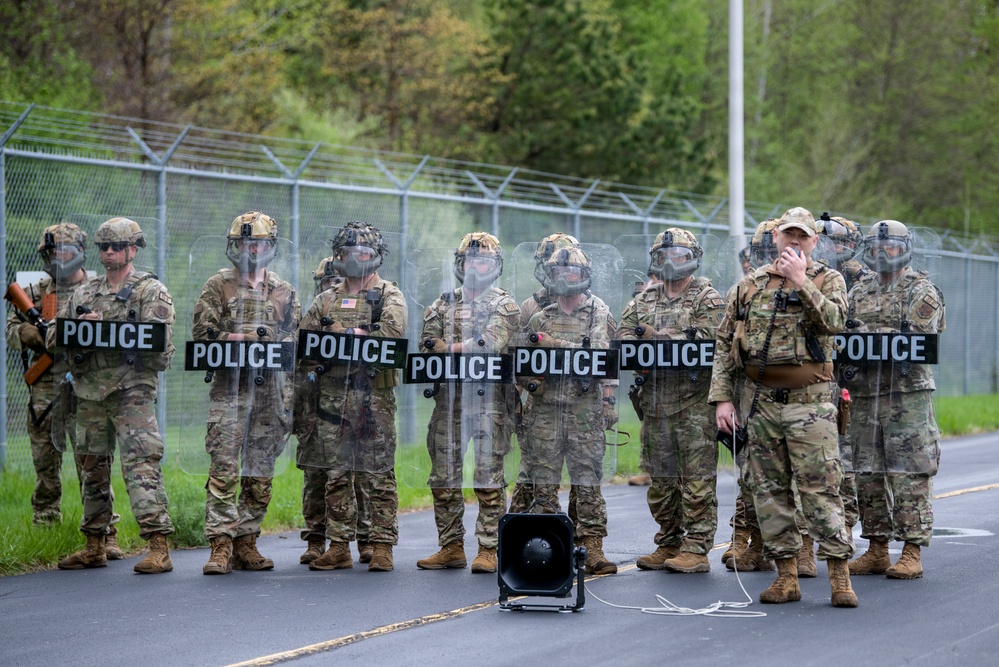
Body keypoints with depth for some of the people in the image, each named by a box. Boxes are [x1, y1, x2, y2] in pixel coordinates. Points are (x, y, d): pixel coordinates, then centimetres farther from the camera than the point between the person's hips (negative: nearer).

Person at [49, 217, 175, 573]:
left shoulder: (152, 291, 1)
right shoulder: (83, 293, 17)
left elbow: (158, 340, -11)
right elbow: (54, 336, 13)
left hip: (132, 392, -6)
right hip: (89, 392, 6)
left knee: (141, 465, -14)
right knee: (92, 468, 11)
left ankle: (158, 547, -16)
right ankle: (95, 546, 21)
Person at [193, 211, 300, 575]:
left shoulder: (285, 292, 15)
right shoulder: (218, 286, 6)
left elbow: (294, 340, 11)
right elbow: (202, 332, -2)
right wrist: (248, 338, -14)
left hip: (270, 389, 3)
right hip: (229, 387, -3)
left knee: (260, 472, 5)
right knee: (224, 468, -10)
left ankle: (246, 542, 12)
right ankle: (221, 544, -11)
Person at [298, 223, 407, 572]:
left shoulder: (389, 295, 5)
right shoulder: (327, 299, 17)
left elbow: (392, 332, -14)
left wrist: (342, 334, -12)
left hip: (374, 396, -4)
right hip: (333, 396, 4)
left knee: (378, 474, -3)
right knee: (337, 474, 5)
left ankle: (382, 546, 1)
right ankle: (339, 547, 10)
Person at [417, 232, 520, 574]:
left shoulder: (504, 305, 3)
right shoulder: (443, 304, 15)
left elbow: (491, 344, -14)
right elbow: (426, 346, 4)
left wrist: (447, 348, -9)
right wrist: (468, 350, -12)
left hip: (490, 400, -4)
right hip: (449, 399, 4)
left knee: (489, 478, -5)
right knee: (444, 476, 5)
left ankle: (488, 549, -1)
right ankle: (451, 548, 13)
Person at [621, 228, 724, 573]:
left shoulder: (707, 298, 0)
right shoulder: (644, 300, 16)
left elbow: (705, 341, -14)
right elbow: (624, 338, 7)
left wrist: (654, 337, -13)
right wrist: (677, 340, -10)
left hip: (694, 401, -6)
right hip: (654, 400, 6)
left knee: (697, 478, -6)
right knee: (661, 479, 10)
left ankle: (696, 549, -4)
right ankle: (668, 546, 19)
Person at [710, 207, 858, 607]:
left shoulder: (827, 280, 4)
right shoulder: (750, 285, 11)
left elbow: (834, 322, -18)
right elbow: (724, 344, 12)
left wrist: (800, 281, -21)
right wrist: (721, 397, 5)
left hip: (809, 401, -4)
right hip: (760, 401, 4)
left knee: (820, 487, -8)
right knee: (769, 488, 6)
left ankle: (839, 576, -4)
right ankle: (786, 575, 13)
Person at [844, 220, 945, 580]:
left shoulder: (921, 292, -2)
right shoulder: (859, 292, 16)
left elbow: (918, 341, -13)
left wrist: (868, 336, -18)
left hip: (907, 394, -6)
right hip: (865, 395, 6)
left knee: (909, 475, -6)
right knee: (869, 474, 7)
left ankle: (912, 554, -4)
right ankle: (876, 550, 15)